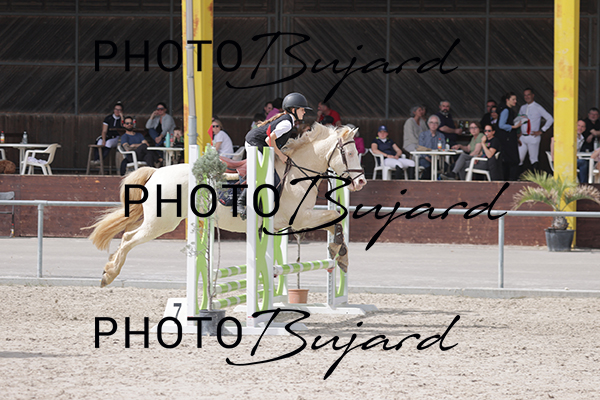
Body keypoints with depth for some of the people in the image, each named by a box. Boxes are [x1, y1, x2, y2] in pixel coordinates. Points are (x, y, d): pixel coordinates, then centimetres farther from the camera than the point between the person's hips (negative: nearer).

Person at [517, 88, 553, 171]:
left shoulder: (537, 108, -4)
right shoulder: (523, 108, 13)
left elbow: (550, 119, -6)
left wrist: (541, 131, -8)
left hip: (533, 136, -5)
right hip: (523, 137, 5)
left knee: (533, 160, -2)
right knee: (518, 159, -1)